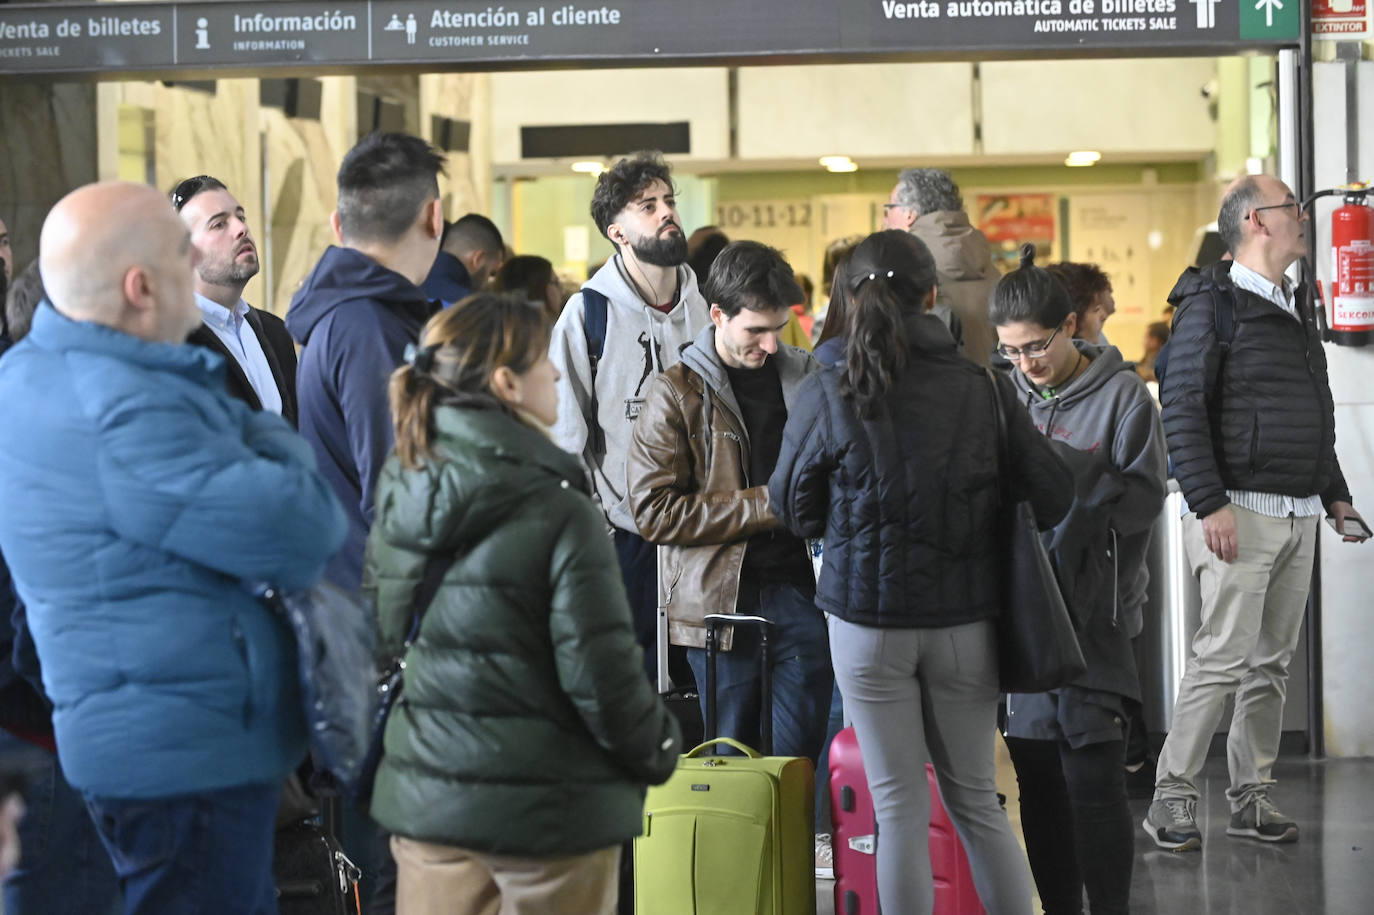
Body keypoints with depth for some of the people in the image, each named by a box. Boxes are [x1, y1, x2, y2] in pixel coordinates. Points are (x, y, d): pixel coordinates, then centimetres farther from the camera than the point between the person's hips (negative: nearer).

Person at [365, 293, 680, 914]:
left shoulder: (399, 499, 3)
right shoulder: (560, 514, -17)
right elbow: (602, 674, -16)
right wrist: (660, 750, 1)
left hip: (425, 795, 6)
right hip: (546, 812, -5)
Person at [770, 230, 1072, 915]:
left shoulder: (828, 396, -9)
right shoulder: (983, 390, -5)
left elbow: (794, 510, 3)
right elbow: (1053, 497, 0)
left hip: (868, 619, -2)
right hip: (965, 619, 2)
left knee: (899, 806, 4)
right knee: (976, 798, 14)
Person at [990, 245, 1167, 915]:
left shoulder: (1123, 395, -4)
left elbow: (1144, 500, -10)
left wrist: (1069, 469, -19)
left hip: (1094, 612, -5)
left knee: (1093, 774, -6)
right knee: (1038, 777, 9)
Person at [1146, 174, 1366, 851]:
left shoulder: (1295, 309, 19)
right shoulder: (1213, 306, -7)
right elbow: (1181, 410, -12)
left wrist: (1334, 493, 20)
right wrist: (1209, 505, -18)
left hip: (1300, 515, 8)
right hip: (1241, 512, -8)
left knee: (1273, 662, 8)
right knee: (1223, 655, -11)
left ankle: (1251, 796, 14)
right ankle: (1171, 797, -5)